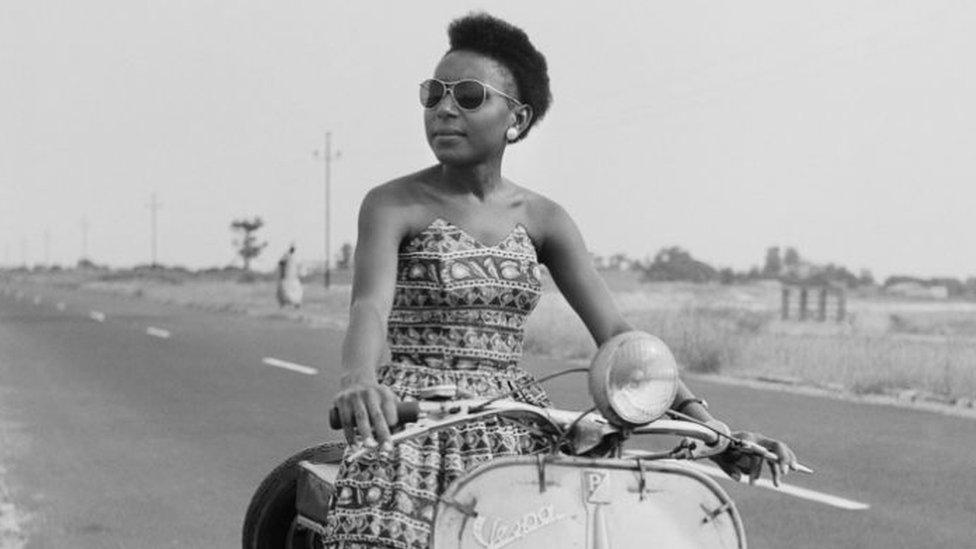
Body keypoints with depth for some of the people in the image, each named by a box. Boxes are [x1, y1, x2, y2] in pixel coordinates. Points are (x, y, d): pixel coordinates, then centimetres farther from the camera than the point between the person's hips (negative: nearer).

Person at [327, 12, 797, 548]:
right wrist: (358, 379, -42)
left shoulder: (541, 218, 9)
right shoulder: (392, 204, -1)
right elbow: (369, 305, -18)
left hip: (515, 422, 4)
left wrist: (708, 423, -9)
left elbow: (615, 332, 3)